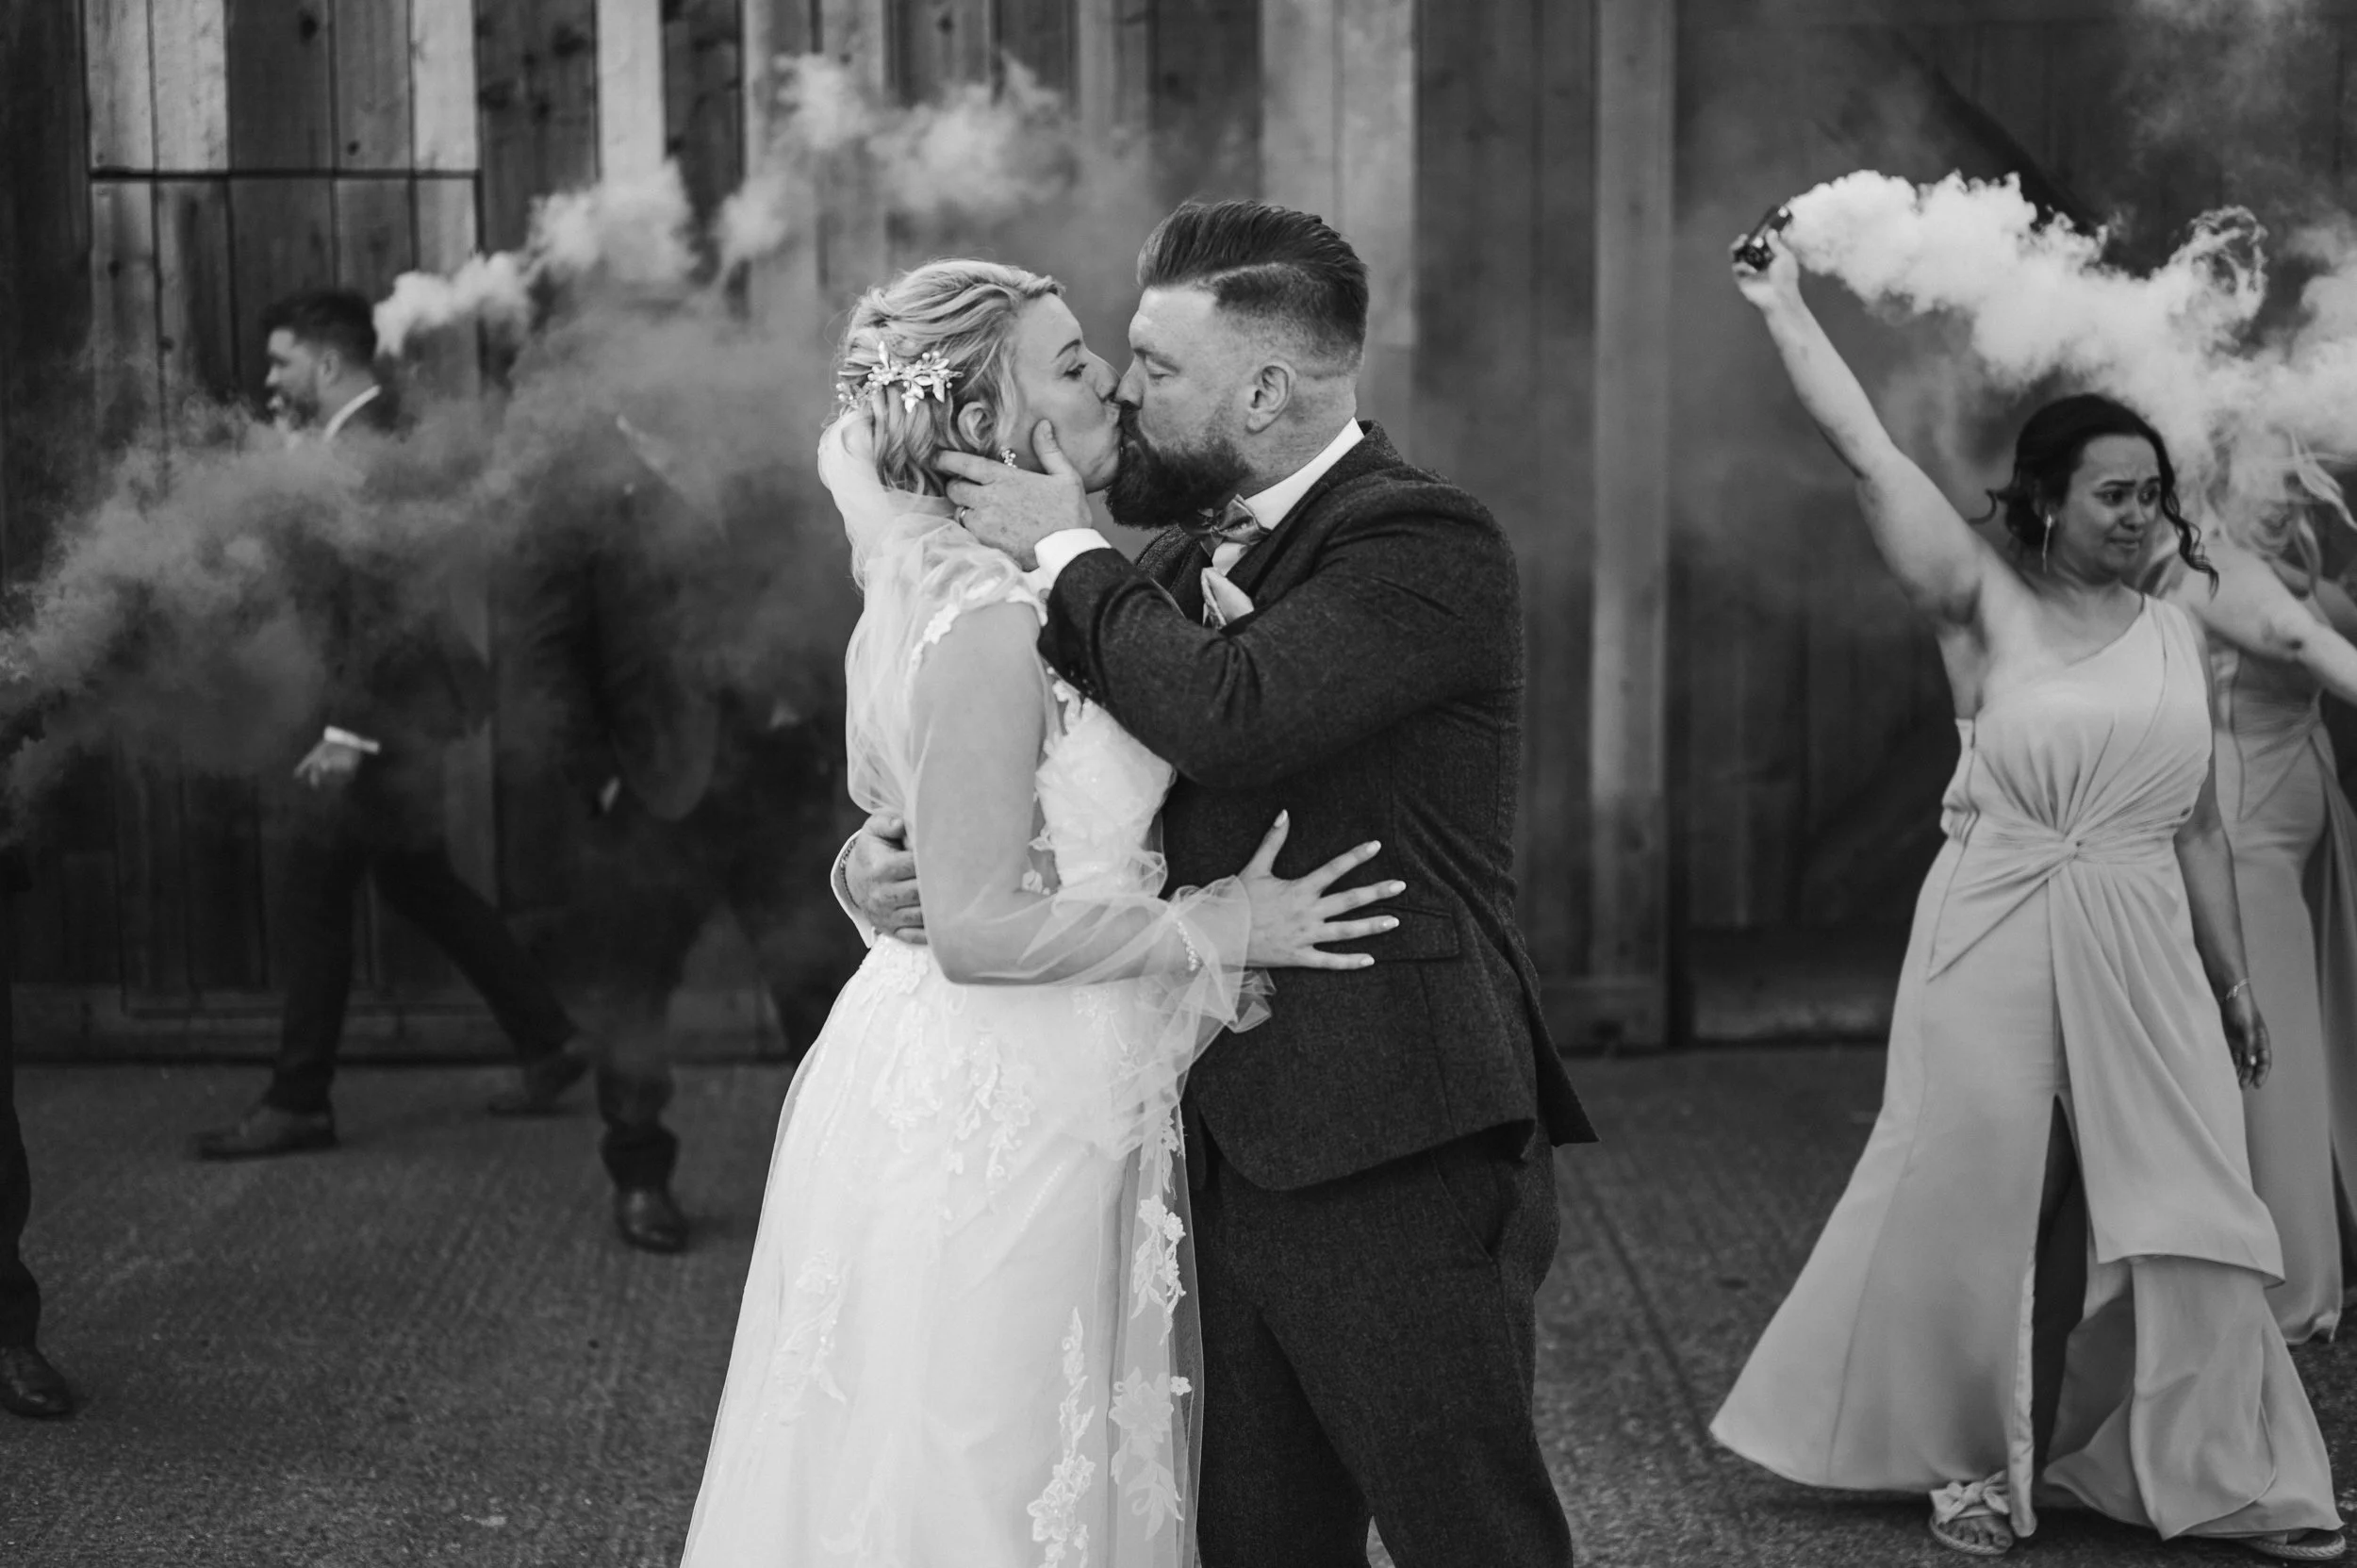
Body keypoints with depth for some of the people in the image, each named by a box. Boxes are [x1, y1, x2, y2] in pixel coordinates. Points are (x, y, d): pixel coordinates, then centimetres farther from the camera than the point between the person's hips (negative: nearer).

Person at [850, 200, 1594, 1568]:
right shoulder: (1185, 556, 14)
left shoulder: (1427, 541, -12)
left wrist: (1068, 551, -12)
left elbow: (1228, 714, -27)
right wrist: (888, 848, -2)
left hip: (1399, 1160, -8)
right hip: (1242, 1148, 8)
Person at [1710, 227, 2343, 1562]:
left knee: (2179, 1202, 3)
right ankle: (1976, 1455, 20)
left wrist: (2233, 974, 13)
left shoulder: (2179, 634, 9)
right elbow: (1868, 452, -8)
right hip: (1997, 941, -3)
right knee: (1981, 1196, 3)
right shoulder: (1986, 606, -3)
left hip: (2143, 950, 3)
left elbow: (2200, 822, 14)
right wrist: (1786, 310, -7)